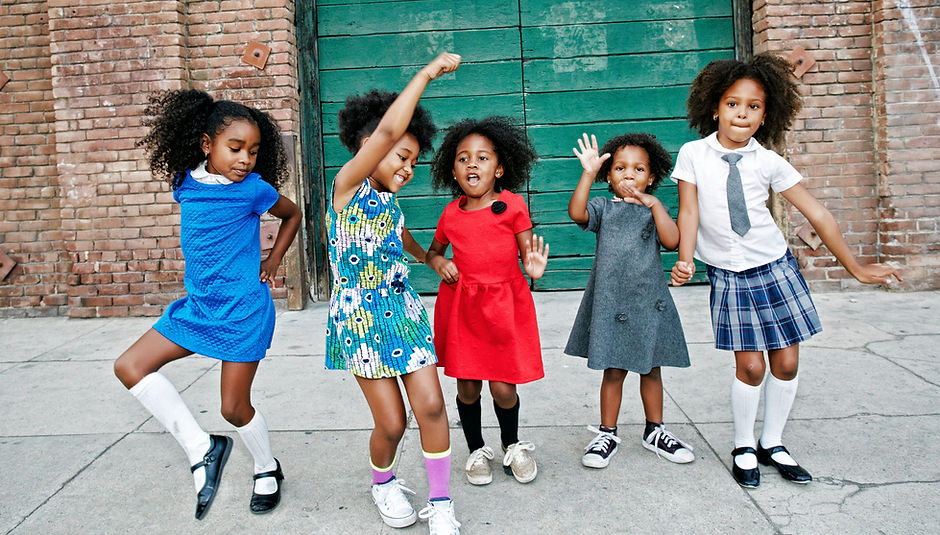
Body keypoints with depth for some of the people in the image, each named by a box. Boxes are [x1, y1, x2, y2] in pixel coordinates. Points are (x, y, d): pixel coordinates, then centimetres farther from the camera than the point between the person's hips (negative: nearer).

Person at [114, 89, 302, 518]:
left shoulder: (253, 189, -12)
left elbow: (293, 214, 7)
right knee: (130, 367, -3)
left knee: (234, 407, 2)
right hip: (198, 305, 6)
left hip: (243, 310, -6)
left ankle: (267, 470, 32)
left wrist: (271, 263, 4)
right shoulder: (186, 183, 2)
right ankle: (201, 449, 1)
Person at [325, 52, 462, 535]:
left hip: (403, 311, 6)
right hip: (360, 317, -6)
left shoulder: (388, 199, 9)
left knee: (431, 406, -3)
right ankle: (382, 483, 32)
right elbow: (387, 130, -27)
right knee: (391, 422, 0)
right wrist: (428, 72, -21)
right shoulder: (347, 184, -11)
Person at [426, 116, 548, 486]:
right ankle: (476, 450, 33)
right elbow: (433, 250, 20)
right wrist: (440, 263, -2)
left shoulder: (511, 204, -4)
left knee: (503, 387, -2)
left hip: (504, 304, -2)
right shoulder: (451, 214, 3)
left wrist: (533, 266, -24)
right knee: (467, 386, 8)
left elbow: (527, 250, -1)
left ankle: (512, 446, 29)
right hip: (461, 304, 2)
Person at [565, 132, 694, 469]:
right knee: (614, 371, 6)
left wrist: (654, 205, -19)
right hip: (610, 302, -2)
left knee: (651, 369, 14)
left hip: (649, 301, 2)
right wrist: (588, 173, -24)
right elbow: (577, 213, -19)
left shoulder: (654, 209, 6)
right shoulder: (603, 208, 2)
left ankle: (654, 431, 32)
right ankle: (607, 434, 22)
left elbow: (672, 241, -11)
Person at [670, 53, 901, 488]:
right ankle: (743, 449, 19)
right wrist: (685, 260, -21)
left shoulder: (768, 162, -3)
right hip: (729, 276, -2)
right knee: (750, 366, -4)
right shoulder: (693, 154, -5)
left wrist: (855, 268, 5)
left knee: (786, 363, 4)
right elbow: (689, 211, -5)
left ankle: (772, 444, 26)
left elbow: (818, 215, 1)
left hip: (776, 269, 2)